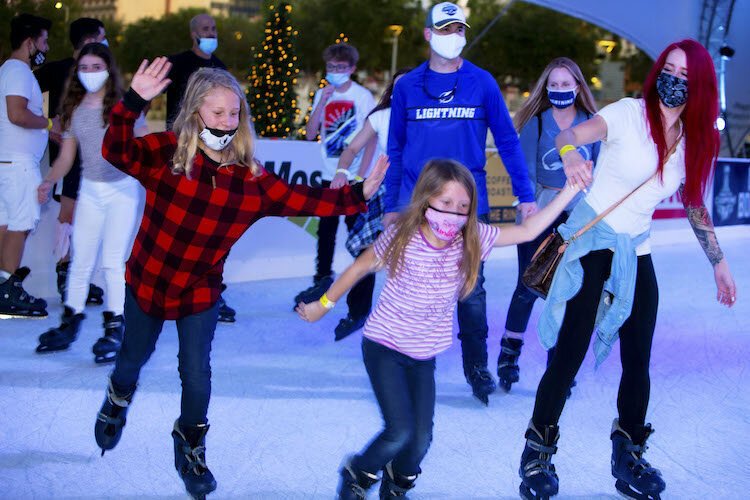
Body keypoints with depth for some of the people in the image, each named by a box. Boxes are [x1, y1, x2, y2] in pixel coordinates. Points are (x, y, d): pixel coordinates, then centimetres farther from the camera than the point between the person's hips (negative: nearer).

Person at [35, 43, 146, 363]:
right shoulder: (74, 110, 5)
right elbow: (66, 157, 8)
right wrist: (49, 181, -7)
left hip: (122, 189, -4)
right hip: (89, 191, 4)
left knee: (113, 261, -6)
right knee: (81, 261, 7)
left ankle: (114, 330, 2)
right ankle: (69, 325, 17)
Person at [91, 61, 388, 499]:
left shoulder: (252, 178, -8)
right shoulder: (166, 152, -15)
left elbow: (303, 200, -8)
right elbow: (117, 152, -30)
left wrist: (358, 195, -18)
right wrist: (134, 102, -44)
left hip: (200, 292, 1)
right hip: (146, 280, -1)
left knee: (197, 374, 1)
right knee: (134, 357, 20)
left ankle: (191, 447, 30)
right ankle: (118, 401, 57)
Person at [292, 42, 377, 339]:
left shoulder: (363, 96, -6)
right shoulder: (322, 95, 8)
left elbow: (371, 139, -10)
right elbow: (310, 134, 2)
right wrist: (323, 102, -9)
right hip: (330, 176, 6)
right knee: (325, 231, 20)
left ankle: (359, 310, -8)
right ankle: (323, 280, 44)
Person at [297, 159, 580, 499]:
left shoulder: (472, 239, -10)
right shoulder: (401, 237, -18)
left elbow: (526, 231, -8)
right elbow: (361, 267, -4)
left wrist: (570, 192, -14)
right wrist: (324, 304, 5)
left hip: (424, 355, 4)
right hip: (384, 347, -4)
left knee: (421, 437, 3)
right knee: (400, 431, -15)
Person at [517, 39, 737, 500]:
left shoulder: (695, 141, 4)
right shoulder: (629, 114, -12)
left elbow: (695, 206, 16)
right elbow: (570, 135, -26)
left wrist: (719, 262, 15)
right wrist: (572, 154, -49)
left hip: (637, 252, 6)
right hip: (593, 242, -5)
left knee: (638, 360, 5)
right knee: (571, 352, -9)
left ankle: (629, 456, 21)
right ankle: (538, 453, 5)